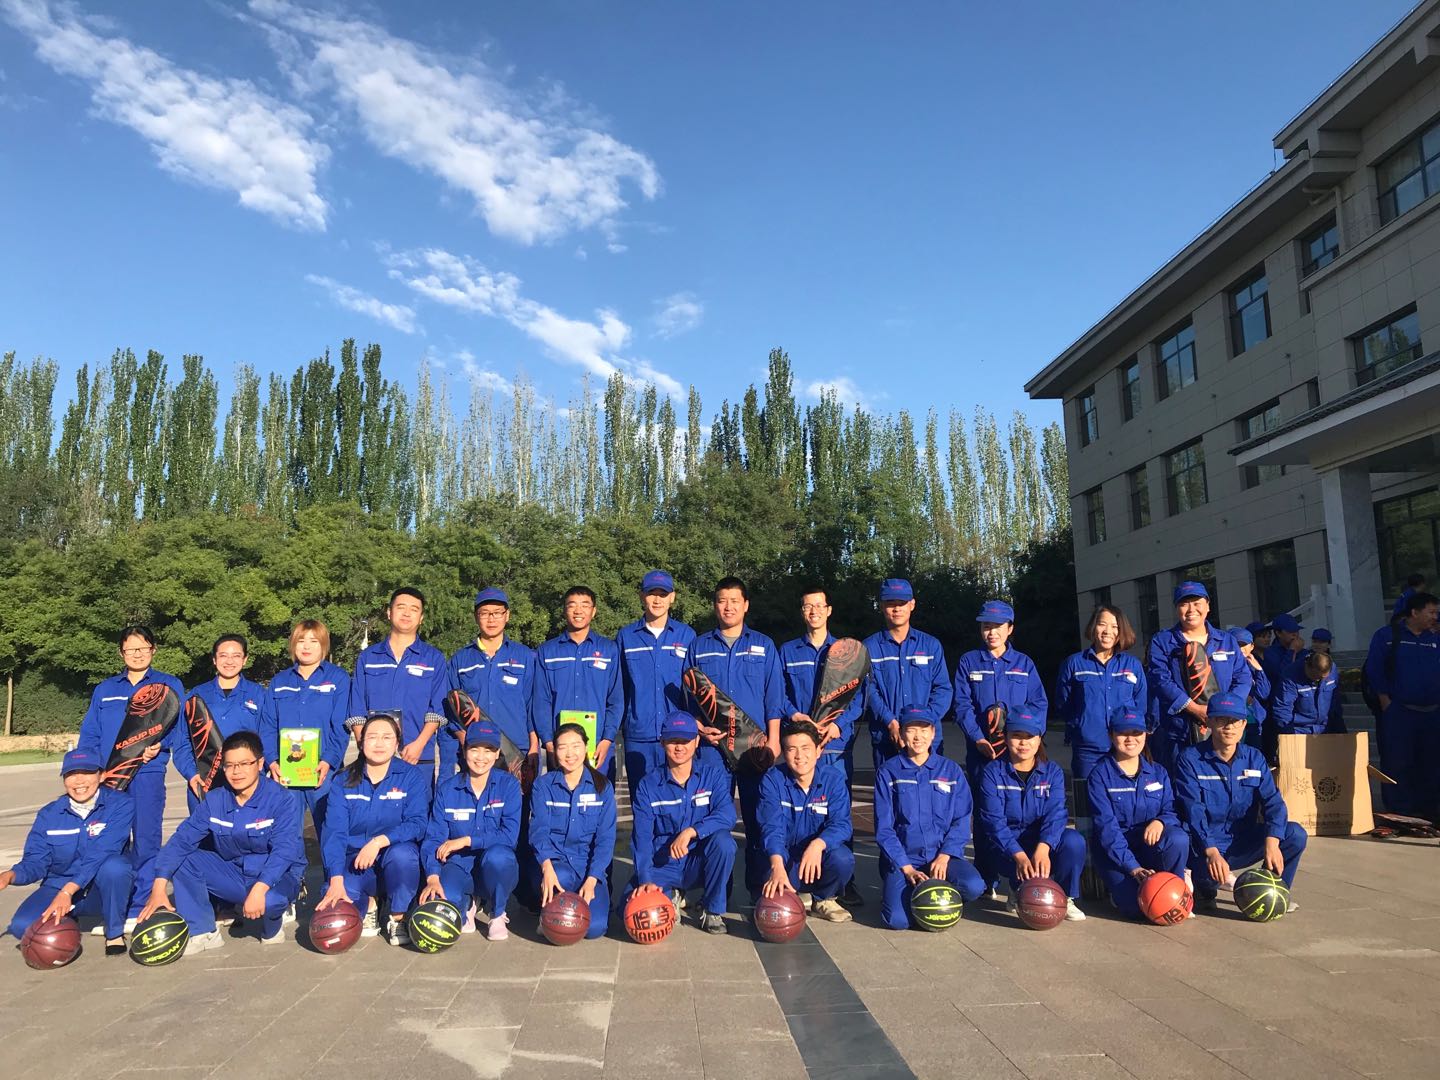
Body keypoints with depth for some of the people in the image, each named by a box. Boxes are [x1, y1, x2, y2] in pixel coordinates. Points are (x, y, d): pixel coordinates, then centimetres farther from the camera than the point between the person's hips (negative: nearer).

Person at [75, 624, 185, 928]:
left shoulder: (169, 685, 9)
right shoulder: (105, 690, 18)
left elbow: (178, 726, 0)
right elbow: (89, 734, 14)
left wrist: (159, 745, -18)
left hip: (148, 772, -3)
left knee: (145, 840, -4)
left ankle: (140, 911, 4)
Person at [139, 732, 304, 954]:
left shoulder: (280, 800, -17)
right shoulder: (214, 800, -3)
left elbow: (284, 851, -27)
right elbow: (182, 839, -10)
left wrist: (259, 889, -41)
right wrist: (159, 888, -22)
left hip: (276, 876, -5)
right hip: (233, 874, 5)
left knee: (269, 900, -38)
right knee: (182, 860, -11)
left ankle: (272, 926, 0)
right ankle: (202, 932, -2)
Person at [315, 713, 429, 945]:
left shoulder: (412, 776, -8)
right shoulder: (344, 782, -3)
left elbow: (418, 824, -16)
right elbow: (333, 832, -12)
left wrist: (379, 841, -30)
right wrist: (336, 881, -25)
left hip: (396, 851, -1)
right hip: (355, 860, 2)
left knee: (402, 854, -37)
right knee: (334, 905, -26)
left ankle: (398, 918, -9)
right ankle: (368, 906, 11)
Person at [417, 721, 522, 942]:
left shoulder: (508, 785, -6)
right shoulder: (446, 788, 0)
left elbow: (509, 835, -15)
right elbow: (434, 837, -5)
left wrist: (465, 841, -18)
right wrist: (432, 877, -21)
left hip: (497, 867, -1)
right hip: (459, 865, 1)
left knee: (496, 856, -37)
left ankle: (497, 913, -5)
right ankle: (464, 904, 10)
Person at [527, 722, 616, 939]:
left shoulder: (602, 787, 2)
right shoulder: (543, 785, 2)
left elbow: (605, 838, -3)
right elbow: (539, 830, -11)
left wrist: (591, 879, -17)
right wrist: (547, 868, -30)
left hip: (590, 865, 0)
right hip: (555, 860, 0)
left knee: (594, 927, -22)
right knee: (562, 878, -36)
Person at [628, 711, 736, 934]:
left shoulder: (713, 775, -3)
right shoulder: (648, 785, -3)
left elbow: (726, 815, -20)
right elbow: (641, 836, -10)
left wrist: (690, 832, -33)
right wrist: (646, 879, -23)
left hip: (701, 864, 0)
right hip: (662, 867, 0)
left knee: (723, 841, -32)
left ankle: (714, 911, -8)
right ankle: (670, 897, 11)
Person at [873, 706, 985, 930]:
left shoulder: (951, 770, 6)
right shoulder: (888, 772, 0)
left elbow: (962, 819, 2)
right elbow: (884, 828, -2)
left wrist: (944, 855, -13)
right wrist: (907, 868, -12)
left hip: (943, 855, 2)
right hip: (902, 857, -2)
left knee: (974, 886, -27)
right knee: (897, 920, -23)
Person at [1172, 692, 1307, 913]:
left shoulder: (1254, 758, 4)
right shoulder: (1190, 759, -10)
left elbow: (1272, 800, -9)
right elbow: (1193, 812, -19)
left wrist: (1272, 842, -27)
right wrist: (1211, 852, -34)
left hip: (1244, 843, 5)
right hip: (1205, 846, -5)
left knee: (1295, 835, -18)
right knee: (1211, 870, -37)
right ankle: (1205, 889, 2)